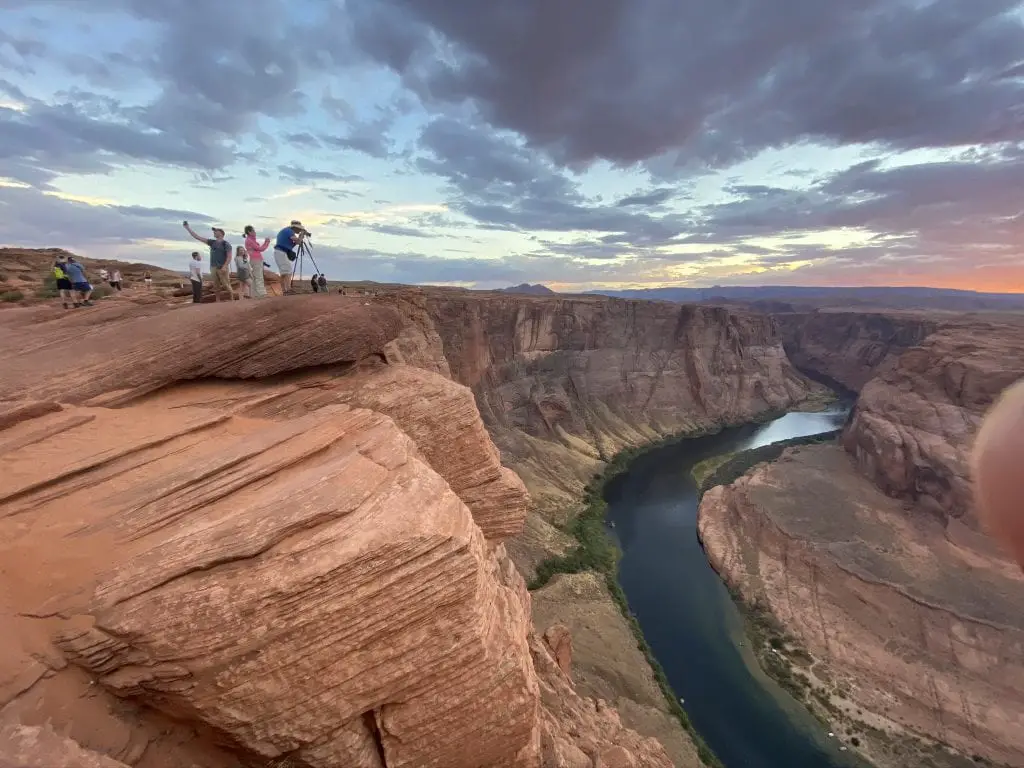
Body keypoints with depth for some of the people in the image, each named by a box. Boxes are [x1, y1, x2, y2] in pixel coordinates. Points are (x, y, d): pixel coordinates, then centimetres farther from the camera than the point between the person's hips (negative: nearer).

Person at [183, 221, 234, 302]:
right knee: (216, 287, 5)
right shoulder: (212, 242, 16)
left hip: (222, 268, -6)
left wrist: (224, 266, -20)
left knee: (226, 286, -10)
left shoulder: (226, 244, -1)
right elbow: (197, 237, 18)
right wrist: (187, 227, 15)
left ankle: (232, 301, -7)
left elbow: (229, 257, -9)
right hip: (213, 268, 6)